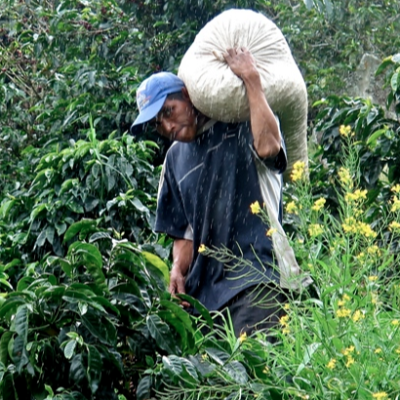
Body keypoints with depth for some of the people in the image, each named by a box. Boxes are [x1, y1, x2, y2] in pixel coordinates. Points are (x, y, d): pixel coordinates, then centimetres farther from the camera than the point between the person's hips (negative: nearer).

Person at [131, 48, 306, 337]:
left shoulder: (239, 127, 2)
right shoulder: (175, 158, 21)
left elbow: (268, 147, -23)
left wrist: (252, 79, -16)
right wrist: (178, 270, 4)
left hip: (255, 279, -6)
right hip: (205, 286, 7)